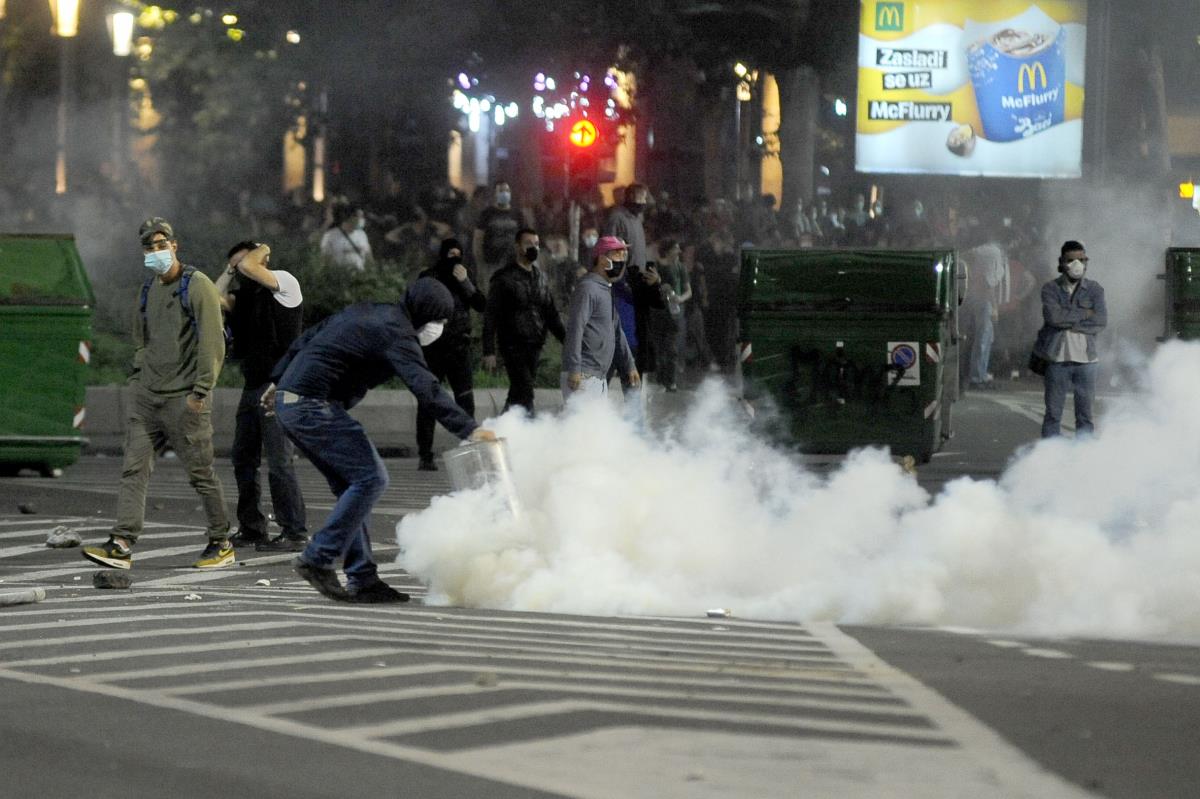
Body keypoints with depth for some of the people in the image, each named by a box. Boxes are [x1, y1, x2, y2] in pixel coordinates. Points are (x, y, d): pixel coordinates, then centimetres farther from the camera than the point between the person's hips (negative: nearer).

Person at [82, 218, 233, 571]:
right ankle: (122, 545, -8)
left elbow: (213, 343, -12)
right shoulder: (148, 290, 15)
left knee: (201, 473, 0)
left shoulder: (196, 286, -7)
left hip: (183, 398, -6)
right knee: (134, 468, -4)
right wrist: (138, 378, 16)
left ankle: (221, 545, 13)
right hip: (146, 396, 7)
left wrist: (200, 393, -16)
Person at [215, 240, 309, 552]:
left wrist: (261, 250, 0)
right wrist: (230, 271, 11)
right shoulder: (244, 295, 17)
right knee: (243, 459, 10)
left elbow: (249, 266, -19)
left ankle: (295, 533, -7)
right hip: (252, 386, 9)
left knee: (279, 462, -10)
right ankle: (251, 529, 18)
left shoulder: (284, 283, -5)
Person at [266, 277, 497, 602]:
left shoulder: (366, 312, 19)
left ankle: (362, 577, 8)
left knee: (350, 486, 11)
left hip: (288, 401, 10)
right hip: (313, 405, -10)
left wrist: (279, 380, 33)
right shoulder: (397, 334, -11)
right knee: (370, 478, -11)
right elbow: (426, 388, -24)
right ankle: (318, 560, -11)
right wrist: (469, 429, -30)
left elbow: (306, 339, 25)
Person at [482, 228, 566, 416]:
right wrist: (489, 351, -12)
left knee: (517, 396, 10)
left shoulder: (540, 278, 15)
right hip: (514, 347, -6)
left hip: (535, 347, 6)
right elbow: (490, 317, -6)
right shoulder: (504, 278, -4)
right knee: (524, 395, -14)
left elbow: (551, 314, 19)